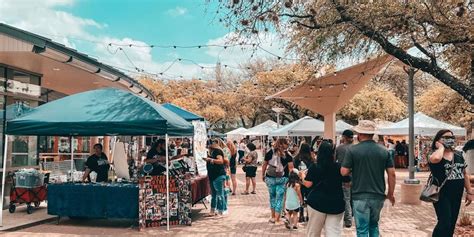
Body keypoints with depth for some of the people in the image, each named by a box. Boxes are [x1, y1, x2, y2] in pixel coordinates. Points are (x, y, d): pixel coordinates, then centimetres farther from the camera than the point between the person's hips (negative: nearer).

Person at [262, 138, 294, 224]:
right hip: (282, 179, -2)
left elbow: (264, 165, 9)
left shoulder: (270, 153, 4)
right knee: (279, 198, 3)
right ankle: (277, 219, 3)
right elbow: (291, 168, -6)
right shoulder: (287, 155, -3)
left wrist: (263, 175, 18)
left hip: (270, 178, 3)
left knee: (272, 196, 17)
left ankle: (273, 217, 24)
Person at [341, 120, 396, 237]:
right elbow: (391, 173, 2)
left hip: (360, 196, -4)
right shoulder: (384, 151, 2)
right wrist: (391, 193, 12)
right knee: (374, 225, 23)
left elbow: (344, 172, -11)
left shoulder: (352, 150, -9)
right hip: (378, 196, 4)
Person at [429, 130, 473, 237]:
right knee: (445, 223, -13)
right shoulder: (435, 155, -10)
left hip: (457, 195, 7)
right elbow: (436, 159, -36)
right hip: (441, 194, -6)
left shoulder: (458, 156, 10)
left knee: (452, 224, 12)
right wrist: (441, 147, -17)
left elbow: (464, 174, 15)